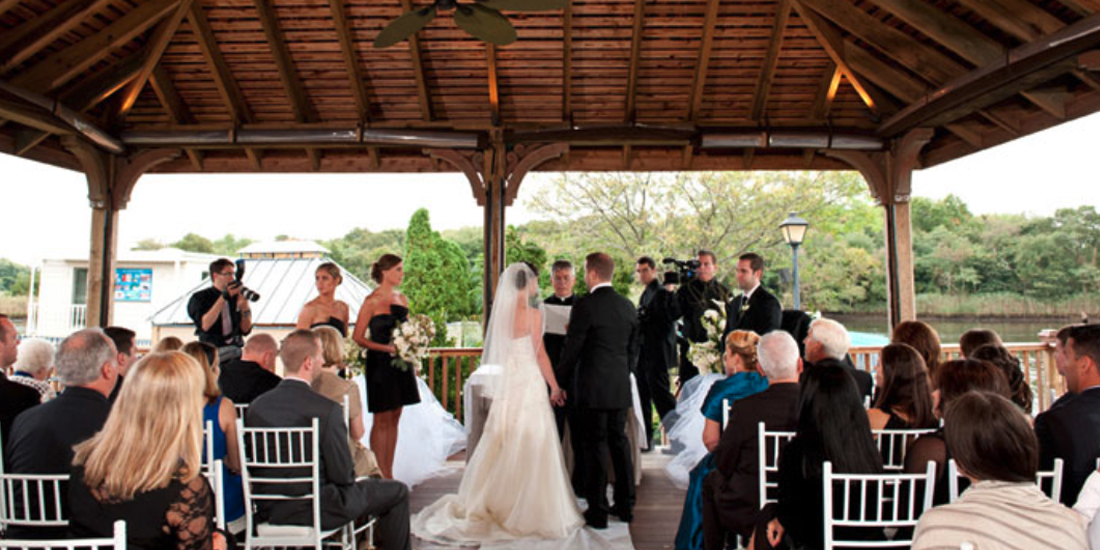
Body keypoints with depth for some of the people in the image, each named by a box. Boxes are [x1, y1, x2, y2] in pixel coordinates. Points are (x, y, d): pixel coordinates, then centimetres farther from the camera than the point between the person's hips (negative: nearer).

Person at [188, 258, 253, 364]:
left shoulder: (236, 296, 9)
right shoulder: (199, 298, 2)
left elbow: (245, 330, 7)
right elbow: (205, 325, -16)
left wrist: (245, 305, -6)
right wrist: (223, 297, -16)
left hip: (236, 351, 3)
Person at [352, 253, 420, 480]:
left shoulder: (402, 299, 10)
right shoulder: (372, 301, -8)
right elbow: (358, 337, -10)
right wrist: (387, 348, -18)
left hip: (400, 365, 6)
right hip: (380, 365, -6)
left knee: (394, 419, 10)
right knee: (382, 420, 0)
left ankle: (389, 474, 18)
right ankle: (380, 476, 8)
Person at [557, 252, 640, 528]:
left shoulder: (584, 306, -14)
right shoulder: (628, 306, 6)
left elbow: (571, 349, -12)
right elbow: (633, 349, 12)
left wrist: (560, 381, 1)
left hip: (593, 387, -6)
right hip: (621, 387, 6)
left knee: (595, 447, 2)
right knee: (619, 442, 16)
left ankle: (597, 512, 10)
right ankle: (625, 505, 25)